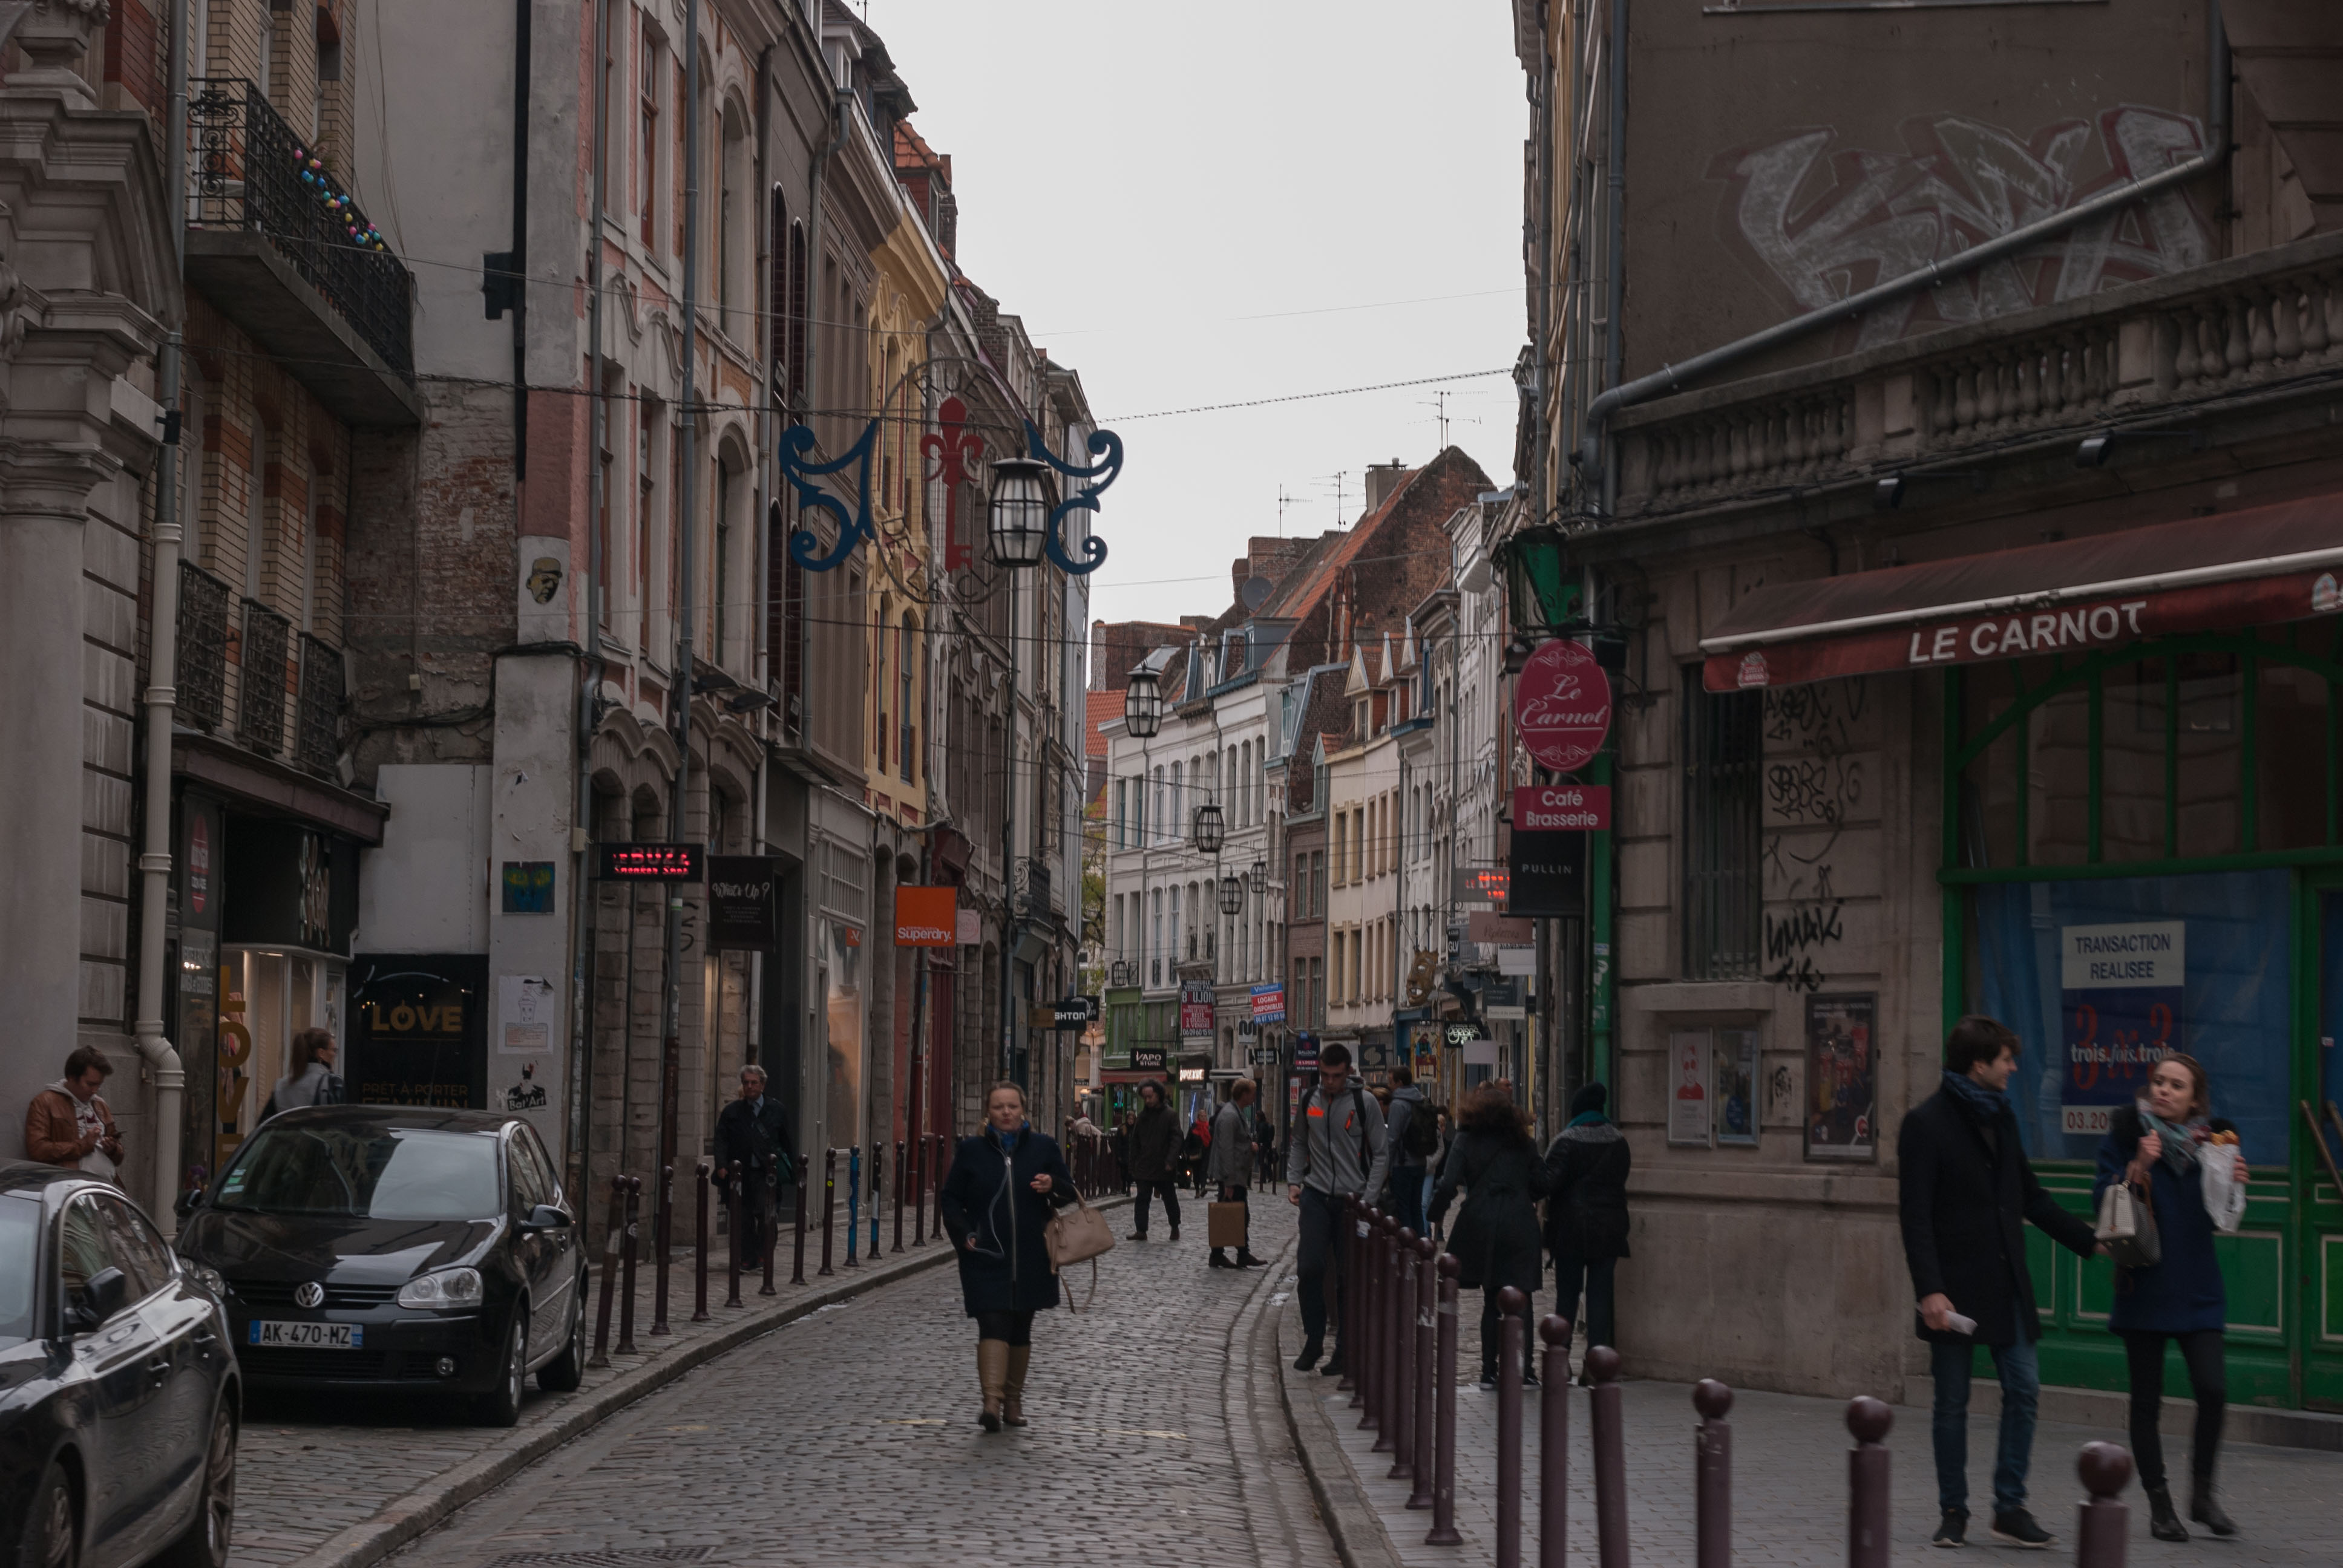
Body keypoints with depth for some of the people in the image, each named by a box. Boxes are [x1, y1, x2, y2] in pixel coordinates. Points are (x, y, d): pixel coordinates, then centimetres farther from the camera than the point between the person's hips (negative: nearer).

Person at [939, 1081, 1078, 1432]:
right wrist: (964, 1234, -7)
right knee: (993, 1324, -16)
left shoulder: (1043, 1148, 7)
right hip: (986, 1258, -2)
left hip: (1030, 1259, 2)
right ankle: (992, 1401, -25)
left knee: (1020, 1330, 11)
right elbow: (950, 1199, 8)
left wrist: (1052, 1186, -12)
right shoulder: (971, 1151, 4)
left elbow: (1069, 1191, 12)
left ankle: (1014, 1401, 22)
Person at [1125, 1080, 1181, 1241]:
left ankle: (1175, 1227, 27)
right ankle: (1141, 1230, -4)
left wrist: (1170, 1161, -21)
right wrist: (1134, 1165, 6)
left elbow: (1176, 1140, -10)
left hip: (1164, 1167, -3)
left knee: (1170, 1198, 10)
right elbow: (1135, 1142, 11)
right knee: (1142, 1198, -4)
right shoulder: (1142, 1116, 8)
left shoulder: (1169, 1115, -5)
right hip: (1144, 1167, 3)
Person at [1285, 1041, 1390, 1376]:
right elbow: (1298, 1143, 18)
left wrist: (1367, 1199, -7)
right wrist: (1294, 1181, 6)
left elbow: (1381, 1154, 0)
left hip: (1352, 1199, -2)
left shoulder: (1364, 1102, -4)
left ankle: (1345, 1350, 10)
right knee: (1310, 1268, -8)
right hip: (1316, 1196, 2)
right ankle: (1313, 1340, 8)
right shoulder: (1308, 1100, 5)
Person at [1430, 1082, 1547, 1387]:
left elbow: (1448, 1185, -9)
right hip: (1519, 1225, 0)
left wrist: (1433, 1214, 4)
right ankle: (1526, 1368, -5)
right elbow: (1541, 1185, 5)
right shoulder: (1523, 1141, 6)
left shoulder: (1467, 1140, 0)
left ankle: (1489, 1371, 6)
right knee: (1521, 1298, 4)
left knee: (1491, 1300, 9)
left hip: (1481, 1226, 0)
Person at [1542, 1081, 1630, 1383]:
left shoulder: (1567, 1141, -9)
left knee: (1567, 1294, 5)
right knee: (1600, 1295, 3)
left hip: (1572, 1226, -3)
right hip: (1610, 1227, 3)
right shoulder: (1618, 1140, 4)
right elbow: (1622, 1178, 11)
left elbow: (1550, 1182, -15)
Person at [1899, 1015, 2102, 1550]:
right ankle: (1954, 1512, 13)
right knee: (1953, 1404, 3)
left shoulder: (2000, 1116, 12)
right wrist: (1929, 1290, -21)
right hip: (1956, 1288, -6)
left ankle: (2010, 1508, 6)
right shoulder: (1927, 1123, -10)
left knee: (2024, 1391, 0)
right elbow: (1916, 1214, -14)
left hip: (2007, 1285, 6)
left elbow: (2030, 1196, 20)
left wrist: (2088, 1241, 16)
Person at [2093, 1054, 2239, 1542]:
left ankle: (2202, 1492, 9)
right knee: (2147, 1401, 3)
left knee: (2213, 1390, -11)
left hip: (2197, 1289, 2)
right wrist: (2138, 1167, -20)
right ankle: (2159, 1505, 14)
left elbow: (2219, 1217, 6)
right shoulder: (2127, 1134, -2)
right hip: (2145, 1287, -2)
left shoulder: (2209, 1141, 5)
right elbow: (2104, 1204, -7)